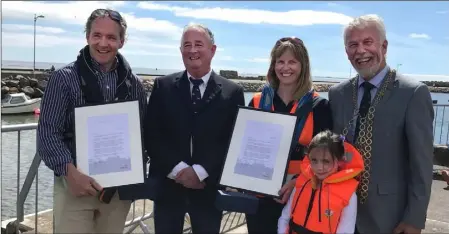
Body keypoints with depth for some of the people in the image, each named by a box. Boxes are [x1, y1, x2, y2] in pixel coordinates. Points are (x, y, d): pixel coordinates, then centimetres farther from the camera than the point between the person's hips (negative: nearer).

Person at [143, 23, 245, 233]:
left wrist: (200, 171, -13)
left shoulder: (232, 92, -1)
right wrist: (178, 169, -12)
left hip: (209, 187, 0)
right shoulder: (163, 86, 2)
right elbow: (151, 135, -1)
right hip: (167, 185, 1)